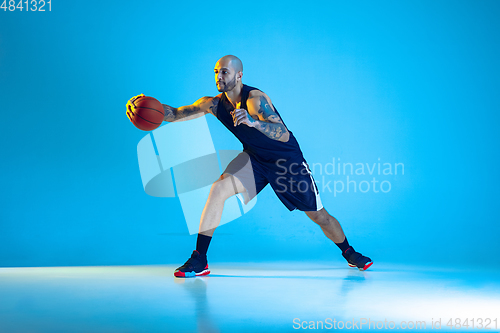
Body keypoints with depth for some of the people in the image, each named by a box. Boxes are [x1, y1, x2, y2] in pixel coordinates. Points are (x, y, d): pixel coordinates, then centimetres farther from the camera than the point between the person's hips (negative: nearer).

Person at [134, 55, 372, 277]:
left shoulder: (255, 99, -28)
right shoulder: (214, 104, -10)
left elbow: (284, 135, -38)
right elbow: (175, 115, -9)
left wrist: (253, 122, -54)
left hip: (287, 158, -4)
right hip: (255, 158, 4)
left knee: (318, 215, 4)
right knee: (218, 189, -21)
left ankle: (349, 253, 33)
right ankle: (199, 260, -14)